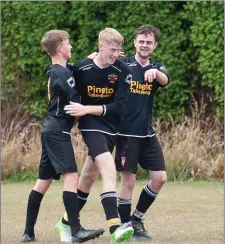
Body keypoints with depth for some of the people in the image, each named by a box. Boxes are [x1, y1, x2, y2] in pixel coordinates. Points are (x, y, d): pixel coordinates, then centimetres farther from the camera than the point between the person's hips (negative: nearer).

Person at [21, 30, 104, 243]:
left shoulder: (54, 73, 16)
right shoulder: (64, 74, -12)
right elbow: (77, 104, -17)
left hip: (49, 130, 10)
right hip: (58, 132, -10)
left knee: (43, 181, 12)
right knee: (71, 176, -16)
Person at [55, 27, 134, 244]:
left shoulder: (122, 71, -9)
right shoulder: (81, 68, -10)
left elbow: (118, 107, -14)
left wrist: (86, 109, -19)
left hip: (110, 128, 3)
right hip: (90, 126, -3)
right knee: (109, 169, -24)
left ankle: (66, 223, 30)